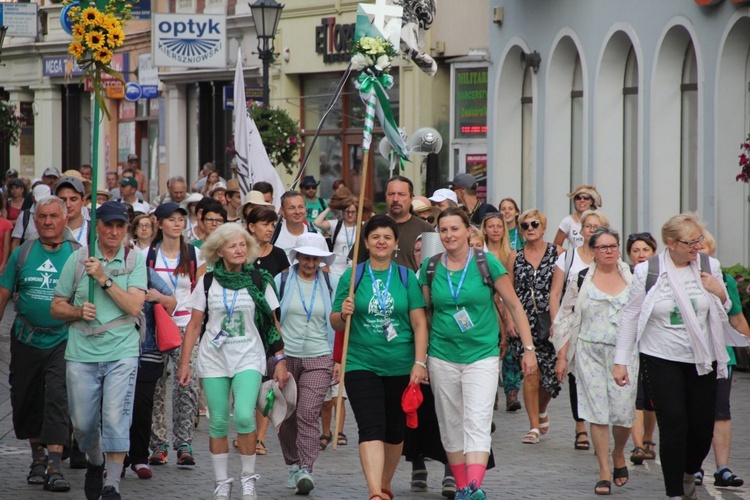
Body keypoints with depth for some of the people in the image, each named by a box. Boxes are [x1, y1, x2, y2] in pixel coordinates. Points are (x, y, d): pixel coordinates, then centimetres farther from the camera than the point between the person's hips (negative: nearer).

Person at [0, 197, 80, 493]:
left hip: (62, 340, -3)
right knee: (25, 399, 12)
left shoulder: (77, 254, -2)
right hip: (27, 339, 3)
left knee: (58, 398, -13)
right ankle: (38, 456, 31)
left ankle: (54, 466, -15)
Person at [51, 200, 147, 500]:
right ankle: (95, 464, 38)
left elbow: (134, 306, -10)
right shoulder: (78, 259, 4)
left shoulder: (134, 261, 2)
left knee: (116, 421, -11)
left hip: (121, 354, -2)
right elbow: (56, 307, 8)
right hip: (81, 353, 2)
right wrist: (78, 312, -11)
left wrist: (104, 278, -15)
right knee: (82, 424, 9)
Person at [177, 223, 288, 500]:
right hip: (213, 359, 2)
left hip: (248, 358, -1)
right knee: (218, 422, 3)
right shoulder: (208, 282, 4)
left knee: (244, 416, -18)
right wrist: (184, 362, 1)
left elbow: (272, 323, 6)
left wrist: (280, 359, 1)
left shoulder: (259, 281, 2)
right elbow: (194, 325, 6)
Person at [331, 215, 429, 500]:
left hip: (400, 366, 2)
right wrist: (343, 314, -17)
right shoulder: (351, 276, 2)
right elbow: (335, 324, 5)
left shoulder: (406, 277, 3)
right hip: (361, 365, -2)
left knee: (395, 431, 12)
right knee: (371, 429, -15)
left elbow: (419, 323, 1)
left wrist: (419, 362, -8)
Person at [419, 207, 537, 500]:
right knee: (451, 426, 7)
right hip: (442, 357, 3)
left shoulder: (487, 263, -3)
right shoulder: (430, 268, 4)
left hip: (482, 355, -3)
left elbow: (514, 305, 1)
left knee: (477, 423, -15)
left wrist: (528, 349, -2)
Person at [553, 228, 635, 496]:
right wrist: (562, 356, 3)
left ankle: (619, 454, 26)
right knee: (597, 412, -4)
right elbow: (567, 318, 7)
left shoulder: (632, 278, 6)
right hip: (590, 352, 0)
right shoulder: (580, 279, 4)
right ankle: (604, 471, 3)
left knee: (623, 410, -4)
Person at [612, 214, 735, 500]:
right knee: (674, 425, -10)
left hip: (702, 360, 3)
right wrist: (621, 360, -1)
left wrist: (721, 295, -7)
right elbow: (630, 316, 2)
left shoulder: (709, 267, 3)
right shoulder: (646, 272, -4)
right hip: (661, 359, -3)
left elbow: (722, 316, 15)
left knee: (703, 427, 5)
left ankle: (689, 473, 35)